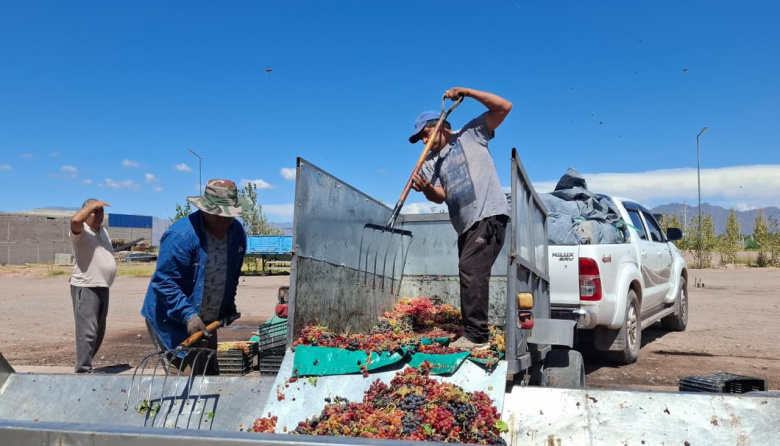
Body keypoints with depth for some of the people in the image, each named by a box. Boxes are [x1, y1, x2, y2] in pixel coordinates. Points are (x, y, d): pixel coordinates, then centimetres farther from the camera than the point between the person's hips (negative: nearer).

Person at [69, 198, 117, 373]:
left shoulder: (103, 231, 16)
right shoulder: (81, 231, -10)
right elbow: (75, 220, -33)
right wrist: (93, 205, -23)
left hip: (103, 288, 9)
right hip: (85, 288, -9)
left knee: (99, 332, 16)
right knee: (88, 331, -12)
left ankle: (85, 364, 30)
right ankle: (83, 370, -8)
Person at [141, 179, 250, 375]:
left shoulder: (237, 232, -3)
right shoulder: (181, 235, -25)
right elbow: (165, 282, -25)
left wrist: (229, 305, 8)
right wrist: (188, 315, -31)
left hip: (208, 320, 7)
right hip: (172, 320, -7)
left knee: (209, 373, 16)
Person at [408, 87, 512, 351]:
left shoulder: (471, 133, 7)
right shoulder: (430, 163, 18)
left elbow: (504, 107, -1)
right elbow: (440, 196, 2)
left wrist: (465, 92, -8)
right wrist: (426, 189, -21)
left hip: (489, 215, -7)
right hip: (466, 225, 8)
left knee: (471, 269, -19)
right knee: (470, 274, 11)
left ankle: (476, 336, -18)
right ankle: (474, 335, 20)